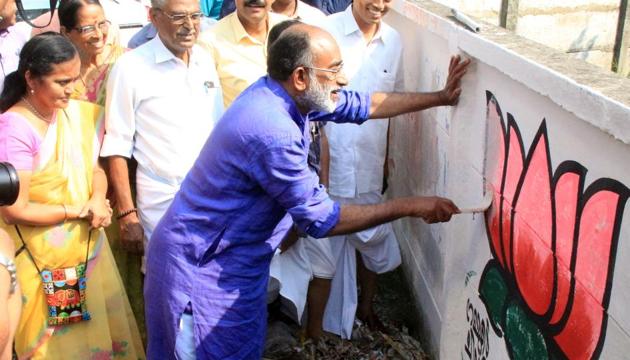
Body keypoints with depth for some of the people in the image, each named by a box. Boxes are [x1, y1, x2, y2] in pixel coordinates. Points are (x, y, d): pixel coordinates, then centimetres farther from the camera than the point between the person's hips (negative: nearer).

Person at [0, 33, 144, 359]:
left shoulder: (75, 114, -2)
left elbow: (94, 167, 8)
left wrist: (98, 200, -14)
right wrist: (78, 211, -13)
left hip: (86, 247, 6)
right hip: (45, 261, -6)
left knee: (97, 330, 19)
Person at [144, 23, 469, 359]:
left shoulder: (283, 93, -3)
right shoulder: (271, 132, -32)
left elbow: (363, 105, 9)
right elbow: (321, 219, -25)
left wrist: (441, 97, 11)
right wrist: (410, 206, -19)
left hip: (232, 255, 9)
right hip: (203, 265, -9)